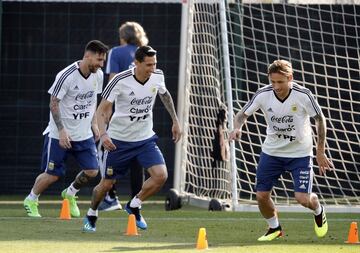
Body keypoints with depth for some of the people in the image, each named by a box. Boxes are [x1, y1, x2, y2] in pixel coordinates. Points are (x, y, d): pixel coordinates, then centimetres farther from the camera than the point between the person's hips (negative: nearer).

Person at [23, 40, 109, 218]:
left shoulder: (98, 75, -1)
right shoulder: (66, 76, -22)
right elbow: (53, 103, -16)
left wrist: (94, 123, 8)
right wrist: (62, 130, -20)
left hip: (84, 134, 6)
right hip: (60, 134, -6)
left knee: (92, 171, -4)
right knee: (52, 174, -1)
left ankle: (69, 194, 25)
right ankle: (31, 200, 25)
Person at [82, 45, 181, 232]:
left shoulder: (157, 77, -8)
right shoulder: (120, 81, -22)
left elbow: (165, 95, 17)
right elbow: (101, 110, -18)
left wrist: (175, 121, 18)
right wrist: (103, 134, -35)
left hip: (145, 138, 3)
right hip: (119, 140, -3)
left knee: (161, 175, -16)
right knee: (107, 183, 6)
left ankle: (134, 206, 9)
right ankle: (91, 216, 35)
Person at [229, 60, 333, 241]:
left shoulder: (303, 95, -21)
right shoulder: (263, 95, -16)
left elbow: (320, 119, -6)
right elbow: (243, 114, -4)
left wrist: (320, 152, -5)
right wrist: (237, 128, -28)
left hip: (300, 153, -3)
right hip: (271, 151, 3)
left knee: (302, 198, -11)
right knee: (261, 196, -2)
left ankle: (318, 211, 26)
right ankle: (274, 228, 27)